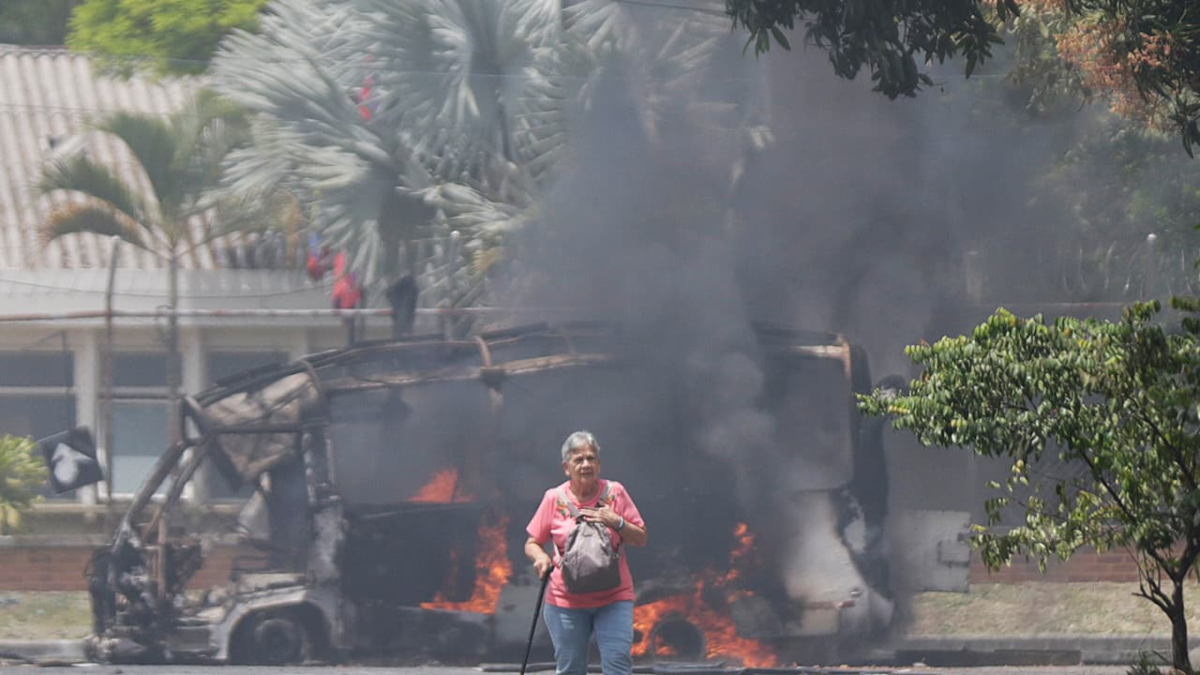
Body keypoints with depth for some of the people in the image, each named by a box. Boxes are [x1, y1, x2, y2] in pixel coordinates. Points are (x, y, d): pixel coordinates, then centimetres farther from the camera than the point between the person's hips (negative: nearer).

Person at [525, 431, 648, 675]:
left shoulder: (614, 493, 1)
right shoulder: (554, 499, 0)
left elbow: (640, 539, 5)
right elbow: (532, 542, 8)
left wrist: (617, 523, -13)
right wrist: (541, 557, -15)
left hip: (613, 598, -1)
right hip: (566, 599, 1)